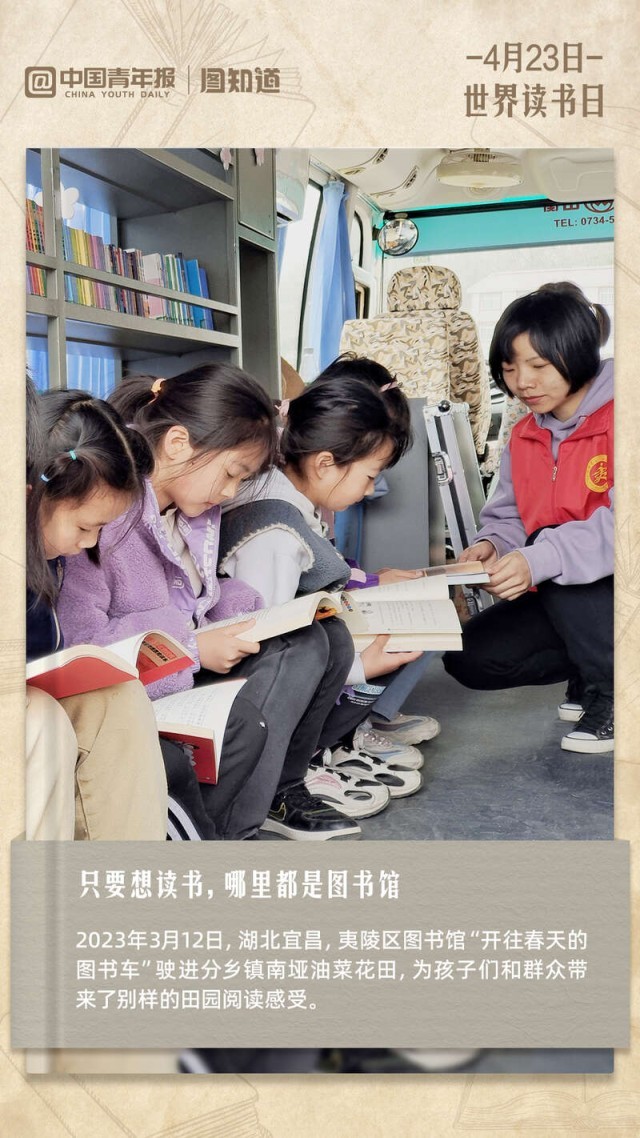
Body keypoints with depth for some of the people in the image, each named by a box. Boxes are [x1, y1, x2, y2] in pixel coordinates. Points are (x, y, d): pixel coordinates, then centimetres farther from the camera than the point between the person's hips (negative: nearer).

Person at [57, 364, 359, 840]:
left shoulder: (197, 508, 7)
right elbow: (78, 637, -27)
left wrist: (254, 613, -2)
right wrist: (196, 648, -22)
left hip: (188, 664, 9)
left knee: (323, 637, -1)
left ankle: (280, 789, 12)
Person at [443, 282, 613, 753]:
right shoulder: (525, 436, 5)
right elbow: (507, 517, 6)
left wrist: (540, 560, -41)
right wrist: (491, 543, -19)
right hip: (562, 599, 7)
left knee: (547, 541, -31)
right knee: (469, 660, -6)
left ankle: (611, 688, -14)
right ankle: (594, 661, 12)